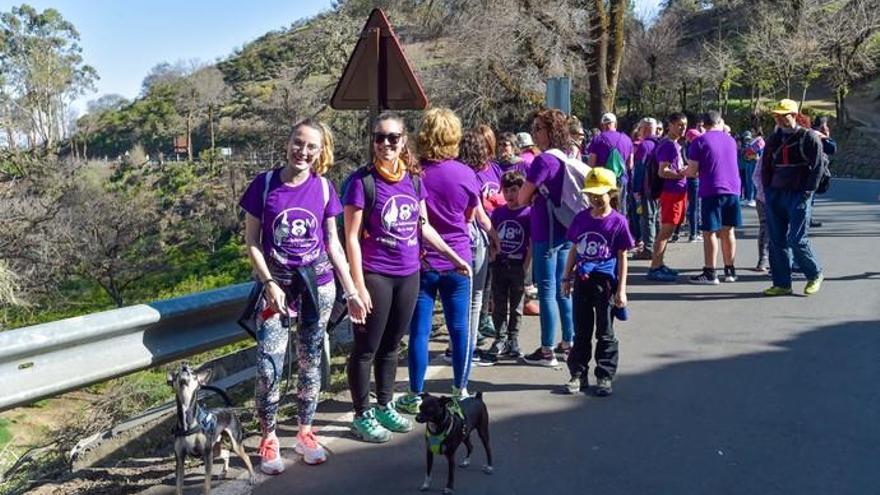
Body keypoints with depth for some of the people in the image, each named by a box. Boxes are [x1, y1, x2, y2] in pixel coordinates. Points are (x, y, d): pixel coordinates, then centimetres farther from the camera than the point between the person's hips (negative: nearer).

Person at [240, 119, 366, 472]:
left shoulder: (323, 188, 0)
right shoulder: (264, 184, -5)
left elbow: (332, 243, 5)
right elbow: (252, 241, -2)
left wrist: (351, 291, 4)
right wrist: (270, 284, -12)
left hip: (318, 284, 2)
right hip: (277, 283, -2)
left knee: (310, 362, 10)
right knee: (268, 368, -7)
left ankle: (305, 434, 26)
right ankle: (269, 440, 12)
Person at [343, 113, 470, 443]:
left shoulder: (412, 178, 6)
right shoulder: (362, 180, -11)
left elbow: (423, 226, 16)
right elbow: (352, 237, -12)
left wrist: (453, 256, 16)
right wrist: (358, 285, -16)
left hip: (408, 274, 6)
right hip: (375, 276, -5)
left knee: (391, 345, 17)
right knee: (366, 348, 5)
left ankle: (385, 407, 31)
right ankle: (362, 416, 18)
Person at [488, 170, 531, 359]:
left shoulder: (528, 213, -6)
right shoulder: (498, 212, 5)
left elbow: (532, 244, -6)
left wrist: (526, 268, -10)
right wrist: (492, 259, 1)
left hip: (518, 265, -3)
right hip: (499, 264, 3)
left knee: (516, 306, 8)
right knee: (498, 304, 7)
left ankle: (513, 339, 20)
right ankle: (500, 338, 18)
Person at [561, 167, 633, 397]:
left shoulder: (617, 221, -6)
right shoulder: (581, 218, 5)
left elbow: (622, 257, -4)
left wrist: (621, 289, -7)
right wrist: (567, 278, 11)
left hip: (605, 282, -4)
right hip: (582, 280, 4)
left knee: (605, 333, 7)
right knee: (581, 331, 11)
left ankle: (605, 376, 17)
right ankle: (578, 374, 20)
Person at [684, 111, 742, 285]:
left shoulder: (699, 142, -5)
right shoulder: (730, 140, 11)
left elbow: (692, 171, -9)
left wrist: (693, 172, 12)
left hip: (711, 191, -5)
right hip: (732, 189, 5)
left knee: (710, 232, -1)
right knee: (728, 231, 11)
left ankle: (710, 273, -1)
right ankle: (730, 270, 17)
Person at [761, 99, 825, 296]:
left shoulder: (809, 137, -3)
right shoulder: (774, 139, 13)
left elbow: (818, 166, -6)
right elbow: (766, 167, 18)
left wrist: (807, 192, -12)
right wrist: (767, 191, 7)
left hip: (799, 196, -6)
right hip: (775, 196, 6)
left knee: (797, 240, -8)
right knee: (777, 241, 5)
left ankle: (815, 275, 15)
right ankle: (782, 284, 12)